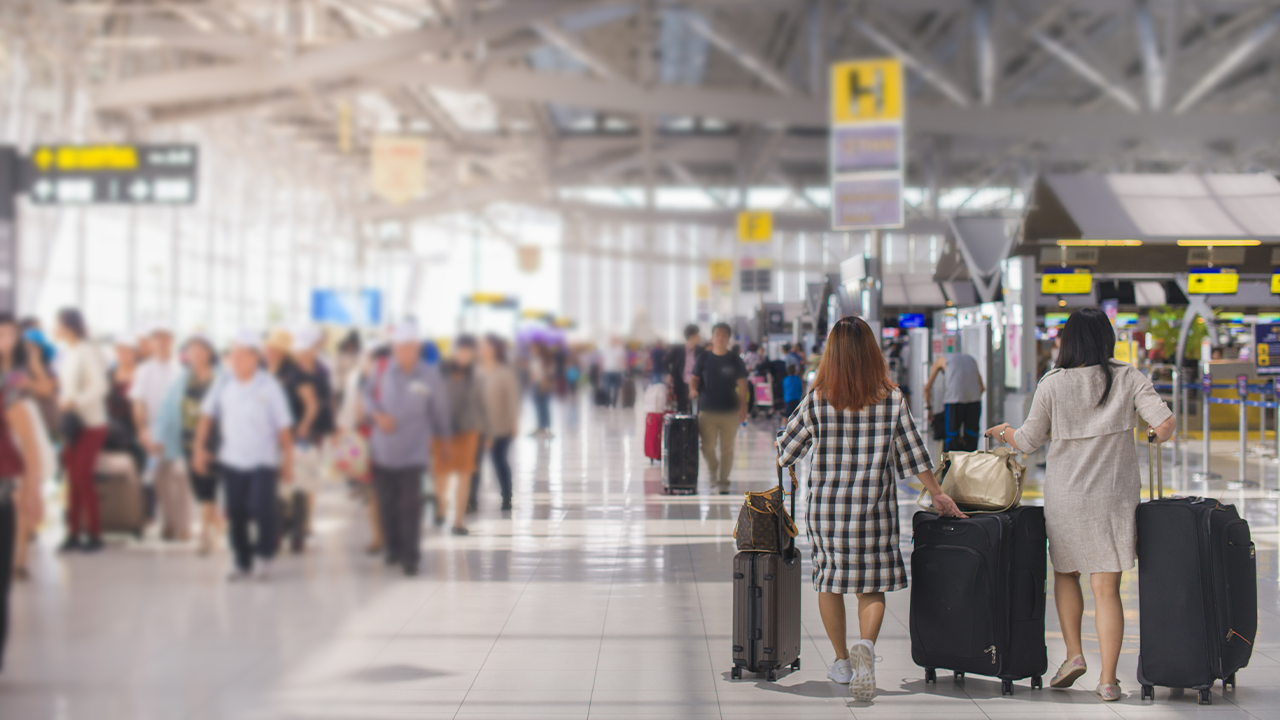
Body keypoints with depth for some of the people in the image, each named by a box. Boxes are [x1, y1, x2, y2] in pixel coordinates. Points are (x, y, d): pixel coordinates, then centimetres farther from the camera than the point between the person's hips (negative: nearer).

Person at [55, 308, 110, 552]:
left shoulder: (87, 352, -12)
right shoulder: (64, 354, 11)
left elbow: (100, 386, -19)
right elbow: (64, 388, 15)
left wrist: (74, 401, -27)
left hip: (91, 424, -7)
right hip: (71, 424, 7)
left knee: (82, 477, -10)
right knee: (73, 477, 6)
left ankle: (94, 534, -1)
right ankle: (74, 532, 11)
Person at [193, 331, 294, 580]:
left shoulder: (269, 387, -9)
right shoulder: (223, 384, -1)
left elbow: (284, 427, -6)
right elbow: (207, 415, 9)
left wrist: (288, 462, -5)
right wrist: (200, 447, 3)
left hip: (263, 462, -3)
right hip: (231, 460, 3)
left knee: (261, 508, -14)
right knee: (235, 513, 6)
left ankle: (265, 555, 9)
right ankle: (242, 562, 22)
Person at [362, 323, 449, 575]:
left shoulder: (430, 376, -7)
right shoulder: (381, 370, -3)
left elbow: (440, 412, 5)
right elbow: (366, 394, 10)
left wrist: (440, 444, 15)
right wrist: (378, 414, -10)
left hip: (413, 452, -2)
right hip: (382, 450, 2)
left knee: (410, 504, -8)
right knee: (386, 503, 10)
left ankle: (410, 556, -1)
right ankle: (392, 548, 27)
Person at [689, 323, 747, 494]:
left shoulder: (735, 361, 5)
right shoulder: (703, 359, 6)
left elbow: (742, 385, 6)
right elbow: (694, 378, 6)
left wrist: (743, 407, -2)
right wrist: (693, 389, -17)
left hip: (729, 411, 0)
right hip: (707, 411, 0)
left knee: (727, 448, 1)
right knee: (707, 447, -1)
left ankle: (723, 481, 11)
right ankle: (713, 471, 26)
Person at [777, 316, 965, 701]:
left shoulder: (817, 401, -7)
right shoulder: (892, 399, -5)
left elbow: (785, 450, 3)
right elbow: (914, 453, 2)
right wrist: (938, 494, 15)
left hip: (826, 506, 0)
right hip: (875, 507, 0)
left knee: (830, 581, 16)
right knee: (872, 586, 7)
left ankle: (842, 661, 25)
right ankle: (866, 645, -21)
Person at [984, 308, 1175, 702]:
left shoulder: (1052, 384, -5)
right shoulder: (1128, 378, -4)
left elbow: (1028, 442, 2)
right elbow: (1165, 423, -12)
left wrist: (1004, 430, 23)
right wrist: (1160, 434, 12)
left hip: (1065, 496, 0)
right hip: (1114, 497, 0)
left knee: (1065, 572, 22)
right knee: (1106, 587, 3)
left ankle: (1073, 654, 12)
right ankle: (1108, 679, 1)